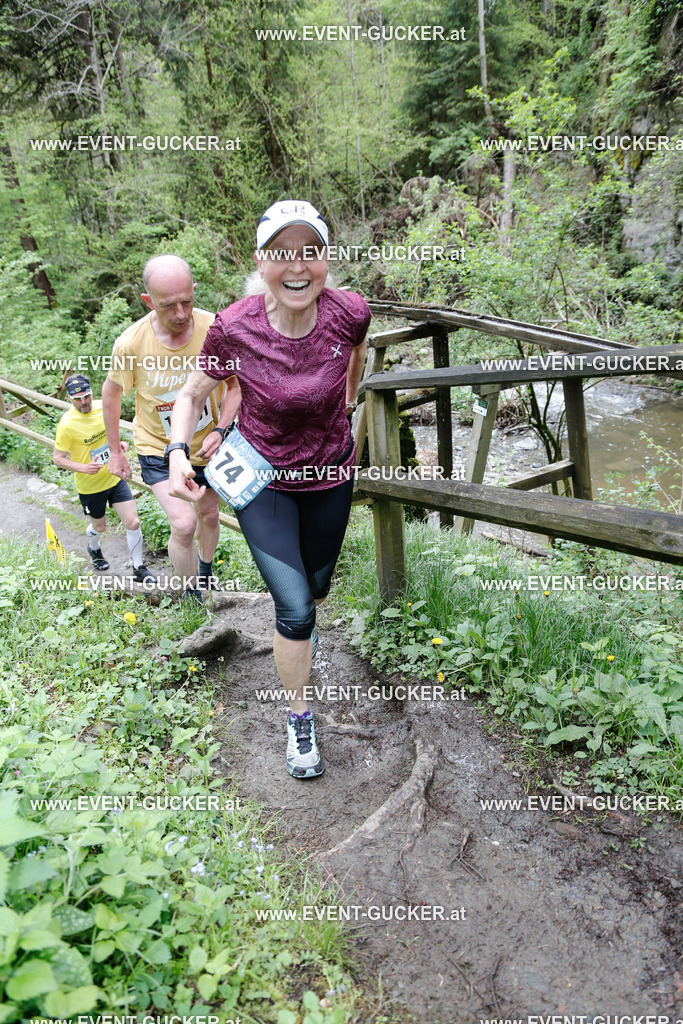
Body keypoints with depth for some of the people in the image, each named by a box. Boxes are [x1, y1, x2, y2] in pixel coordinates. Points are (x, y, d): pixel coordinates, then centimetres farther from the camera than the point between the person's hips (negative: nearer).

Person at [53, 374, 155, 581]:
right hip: (89, 486, -3)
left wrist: (118, 443, -4)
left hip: (115, 477, 3)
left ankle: (138, 569, 14)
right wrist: (84, 467, -30)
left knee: (133, 523, -4)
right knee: (99, 526, 18)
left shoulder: (102, 407, -6)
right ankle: (93, 549, 56)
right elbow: (58, 458, -14)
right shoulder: (67, 424, -21)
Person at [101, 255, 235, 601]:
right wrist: (114, 450, 2)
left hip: (206, 443, 3)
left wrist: (221, 430, -22)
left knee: (208, 515, 21)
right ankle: (191, 594, 10)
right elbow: (111, 392, -5)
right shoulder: (130, 343, -24)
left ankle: (206, 571, 52)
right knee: (183, 524, -17)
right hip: (157, 447, -2)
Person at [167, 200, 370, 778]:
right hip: (260, 478, -2)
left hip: (331, 475, 3)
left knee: (316, 586, 21)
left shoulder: (349, 312, -20)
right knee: (293, 606, -10)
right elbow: (193, 393, -7)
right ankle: (300, 720, 17)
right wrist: (178, 453, -23)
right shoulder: (234, 328, -24)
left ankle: (305, 625, 61)